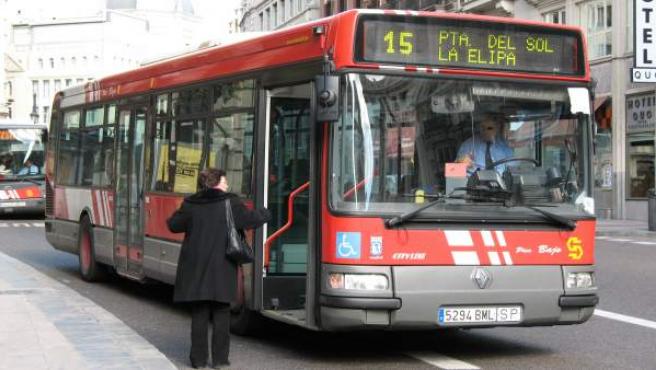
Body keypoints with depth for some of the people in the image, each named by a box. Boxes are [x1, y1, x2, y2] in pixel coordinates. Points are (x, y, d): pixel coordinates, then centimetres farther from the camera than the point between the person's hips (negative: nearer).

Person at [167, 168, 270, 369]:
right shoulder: (231, 204, -7)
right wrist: (265, 213, 17)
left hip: (196, 269, 2)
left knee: (199, 314, 9)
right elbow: (250, 220, -3)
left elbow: (173, 225, 7)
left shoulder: (190, 205, -1)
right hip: (222, 269, -2)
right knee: (221, 314, 7)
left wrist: (179, 213, 28)